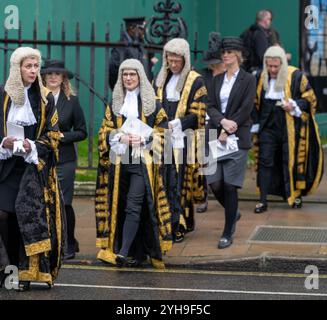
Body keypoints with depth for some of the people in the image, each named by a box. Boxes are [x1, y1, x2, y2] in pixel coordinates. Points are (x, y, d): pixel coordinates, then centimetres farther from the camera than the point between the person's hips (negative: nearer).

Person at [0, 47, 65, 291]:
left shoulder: (45, 98, 3)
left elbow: (53, 134, 4)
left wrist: (33, 147, -14)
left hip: (35, 165, -1)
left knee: (28, 213, -14)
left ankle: (27, 270, -8)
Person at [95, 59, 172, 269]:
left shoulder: (152, 103, 4)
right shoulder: (115, 103, 14)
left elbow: (161, 132, 4)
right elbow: (106, 131, 12)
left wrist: (143, 139, -13)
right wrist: (120, 136, -8)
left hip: (143, 161, -4)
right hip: (119, 160, 4)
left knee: (133, 206, -13)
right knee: (120, 206, 4)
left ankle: (123, 252, -18)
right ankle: (136, 252, 14)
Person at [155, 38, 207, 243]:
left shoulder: (196, 81, -3)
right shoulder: (162, 79, 16)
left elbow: (197, 115, -8)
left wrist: (174, 124, -16)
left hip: (183, 140, -5)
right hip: (164, 139, 5)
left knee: (178, 184, -9)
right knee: (164, 182, 2)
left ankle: (177, 228, -6)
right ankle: (184, 223, 11)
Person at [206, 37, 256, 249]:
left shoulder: (248, 80, -1)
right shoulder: (218, 79, 14)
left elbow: (246, 110, -8)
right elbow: (211, 106, 6)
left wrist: (227, 131, -13)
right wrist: (222, 121, -13)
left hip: (237, 138, -5)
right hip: (216, 136, 5)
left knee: (229, 185, -6)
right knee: (215, 183, 0)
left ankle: (228, 234, 3)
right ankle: (233, 213, 30)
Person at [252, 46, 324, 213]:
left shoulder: (296, 77, -7)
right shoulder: (261, 78, 4)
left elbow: (310, 99, -1)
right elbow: (256, 104, 15)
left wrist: (294, 106, -17)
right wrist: (256, 124, 10)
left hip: (290, 129, -3)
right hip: (268, 128, 3)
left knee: (291, 161, 5)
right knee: (264, 162, -2)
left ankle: (296, 195, 24)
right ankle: (263, 201, 1)